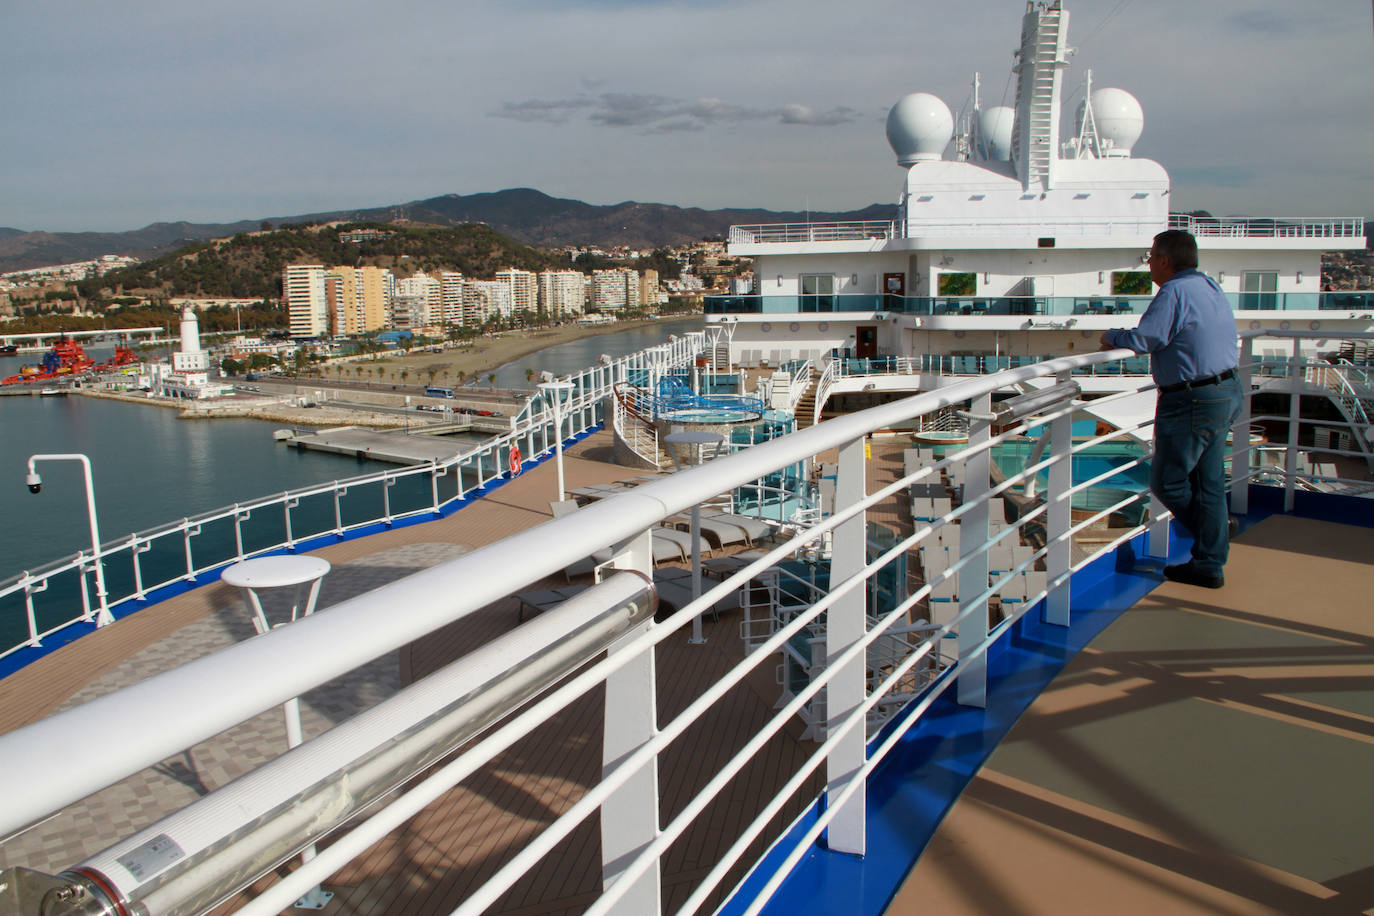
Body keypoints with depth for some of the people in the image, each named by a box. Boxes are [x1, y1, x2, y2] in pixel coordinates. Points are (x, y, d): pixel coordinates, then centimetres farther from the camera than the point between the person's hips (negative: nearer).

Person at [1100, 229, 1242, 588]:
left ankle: (1217, 528, 18)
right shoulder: (1212, 288, 13)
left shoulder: (1174, 293, -16)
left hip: (1192, 402, -10)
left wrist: (1112, 336, -3)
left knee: (1166, 481, 4)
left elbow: (1144, 340, -24)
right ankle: (1209, 565, 18)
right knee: (1209, 480, 13)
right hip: (1227, 392, 10)